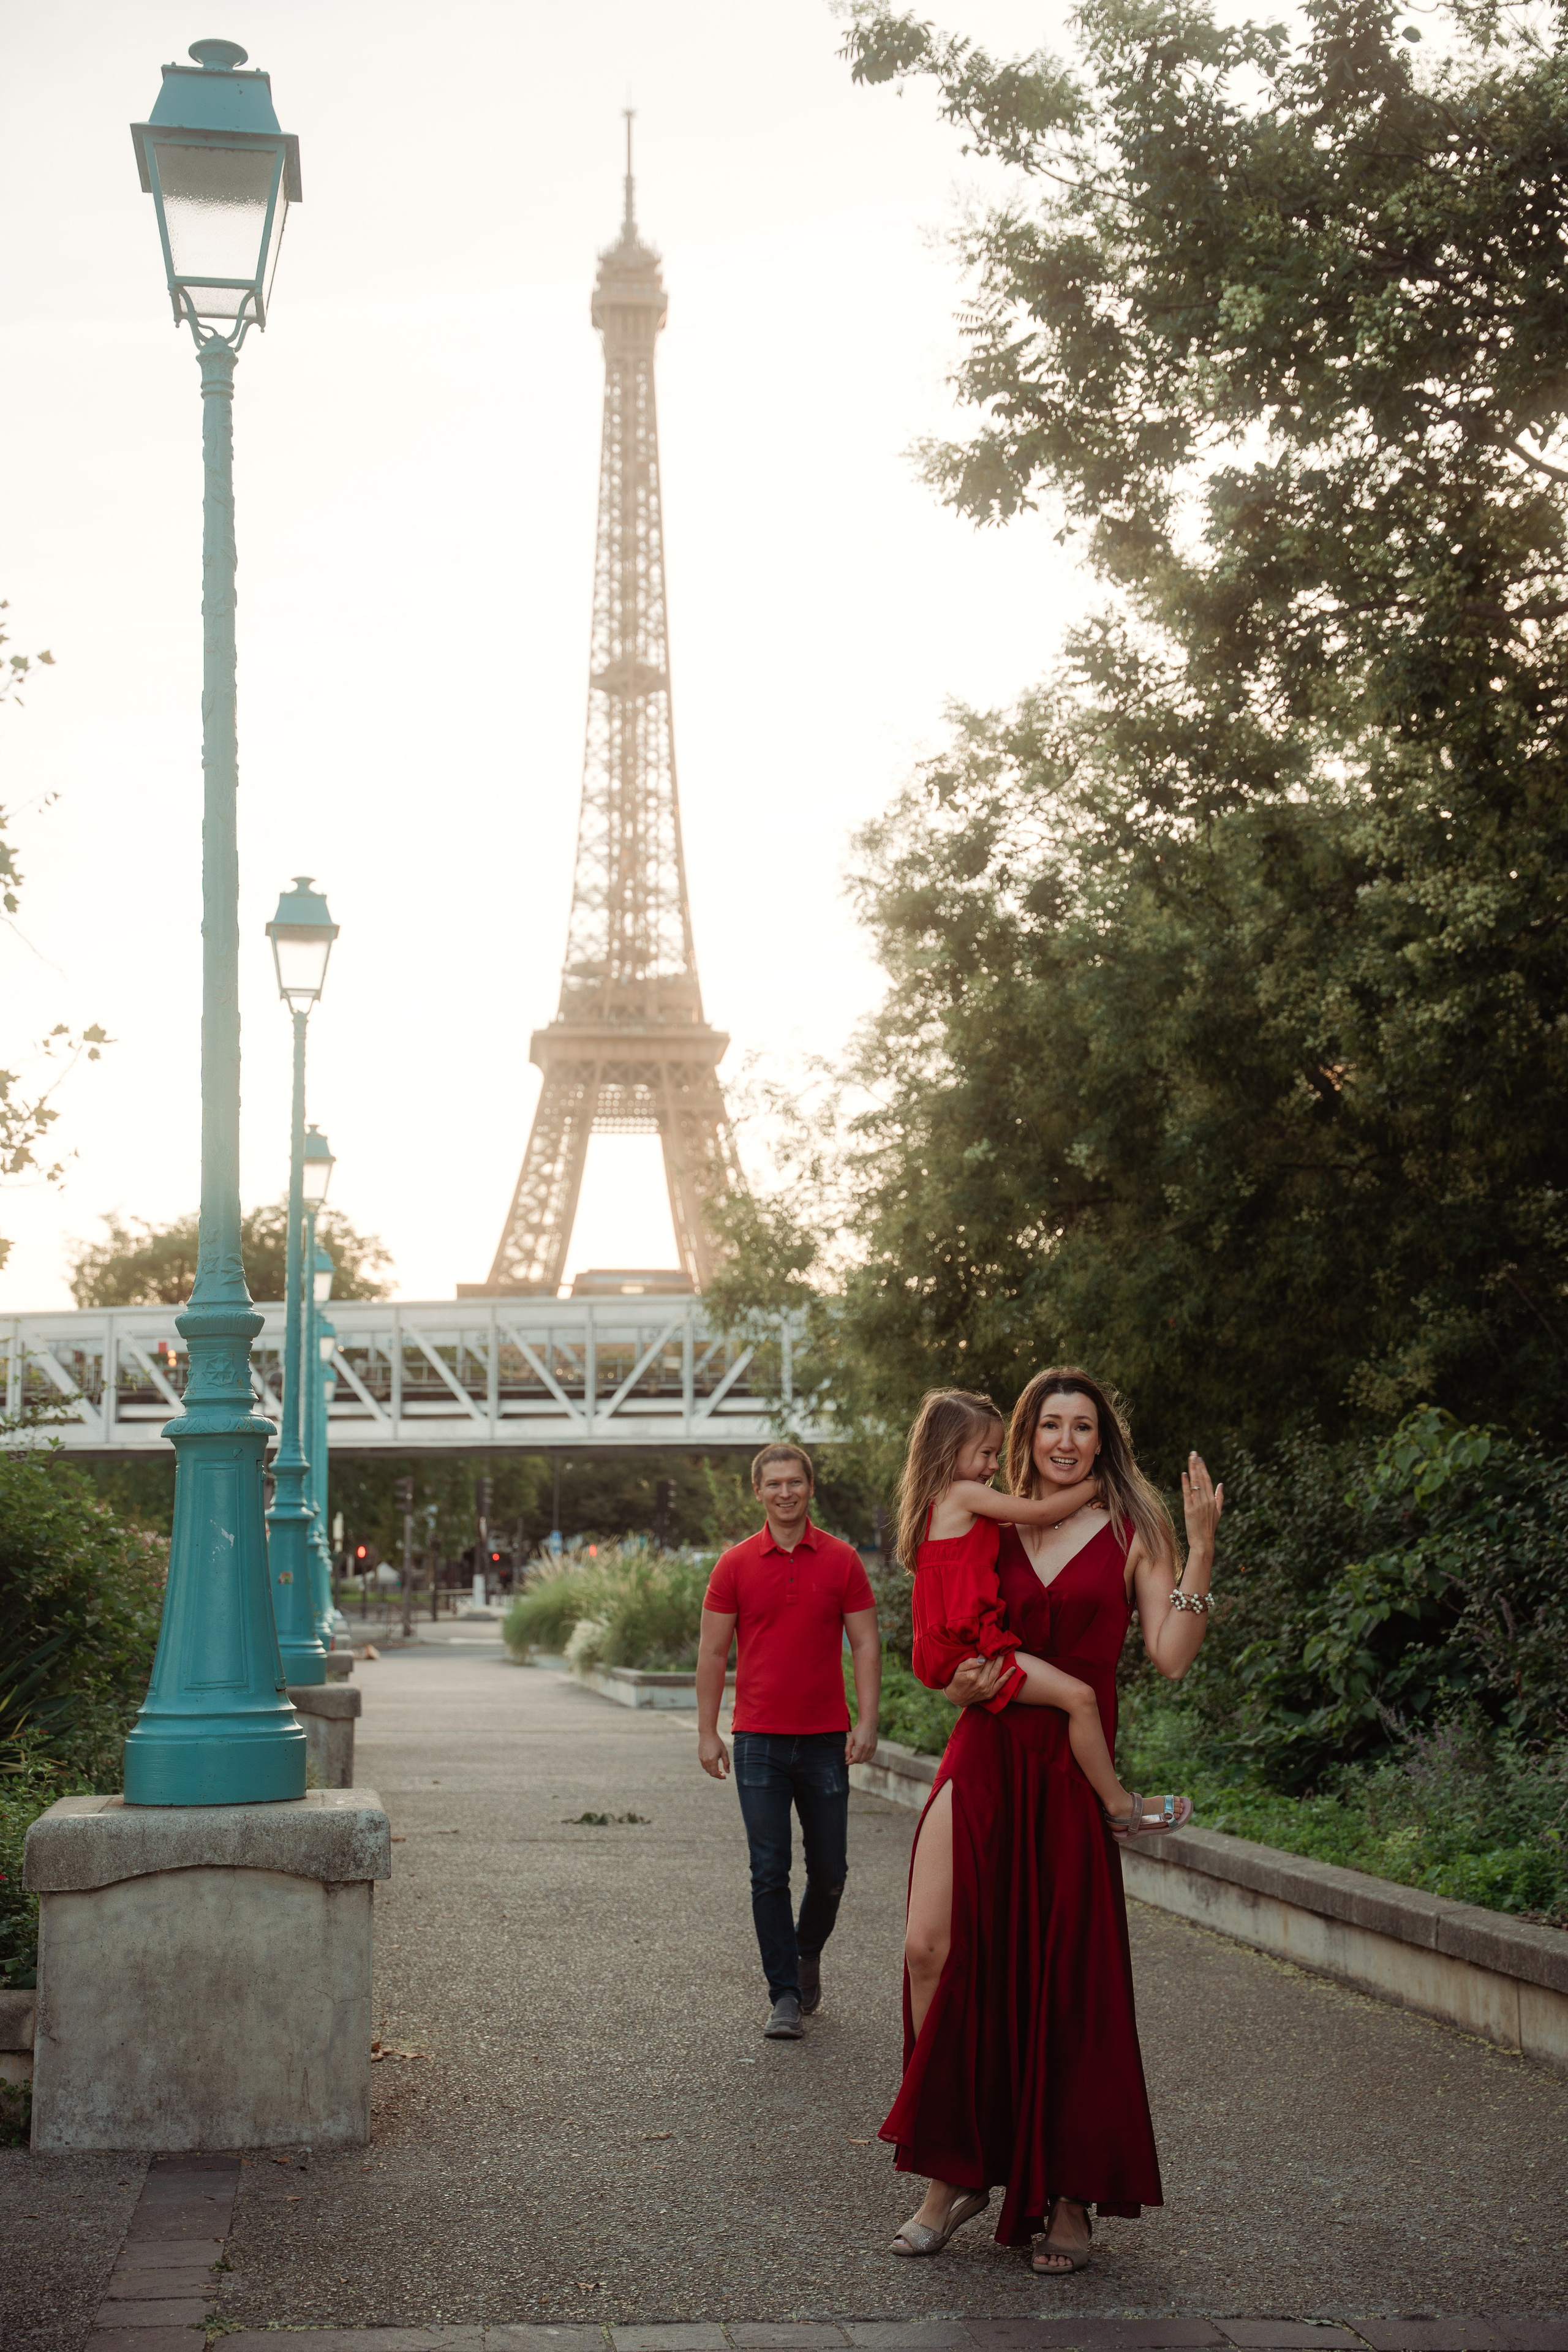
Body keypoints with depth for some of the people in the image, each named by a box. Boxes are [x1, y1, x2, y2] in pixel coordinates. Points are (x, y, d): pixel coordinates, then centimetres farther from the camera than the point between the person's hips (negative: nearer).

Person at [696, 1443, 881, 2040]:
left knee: (829, 1871, 7)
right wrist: (707, 1732, 0)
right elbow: (713, 1651, 4)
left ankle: (808, 1952, 34)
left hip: (826, 1742, 1)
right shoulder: (736, 1565, 1)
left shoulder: (842, 1561, 2)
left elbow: (865, 1644, 3)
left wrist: (867, 1723, -6)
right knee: (769, 1873, -3)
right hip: (759, 1742, -1)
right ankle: (785, 1996, 4)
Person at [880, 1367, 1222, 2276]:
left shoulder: (1134, 1533, 5)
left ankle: (1067, 2199, 13)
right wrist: (963, 1685, 0)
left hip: (1072, 1770, -2)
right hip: (983, 1757, 2)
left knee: (1066, 1975, -1)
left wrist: (1200, 1548, -12)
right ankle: (956, 2173, 3)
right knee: (935, 1949, -11)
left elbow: (1172, 1656, -5)